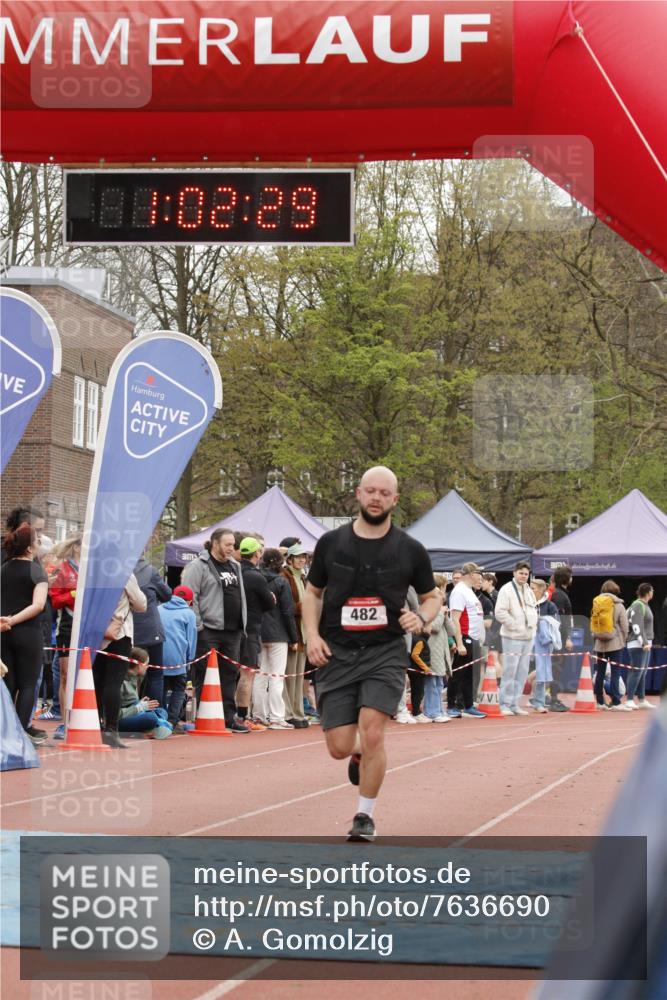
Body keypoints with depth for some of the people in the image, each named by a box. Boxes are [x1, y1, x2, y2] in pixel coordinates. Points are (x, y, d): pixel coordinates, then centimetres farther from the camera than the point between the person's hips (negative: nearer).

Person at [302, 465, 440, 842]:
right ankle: (359, 755, 37)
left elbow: (433, 596, 14)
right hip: (337, 653, 1)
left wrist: (421, 617, -8)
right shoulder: (331, 543, 3)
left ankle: (365, 816, 2)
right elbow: (313, 591, 15)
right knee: (339, 747, -3)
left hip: (385, 652, -1)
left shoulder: (410, 550, 1)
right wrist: (312, 634, 0)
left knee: (372, 733, -18)